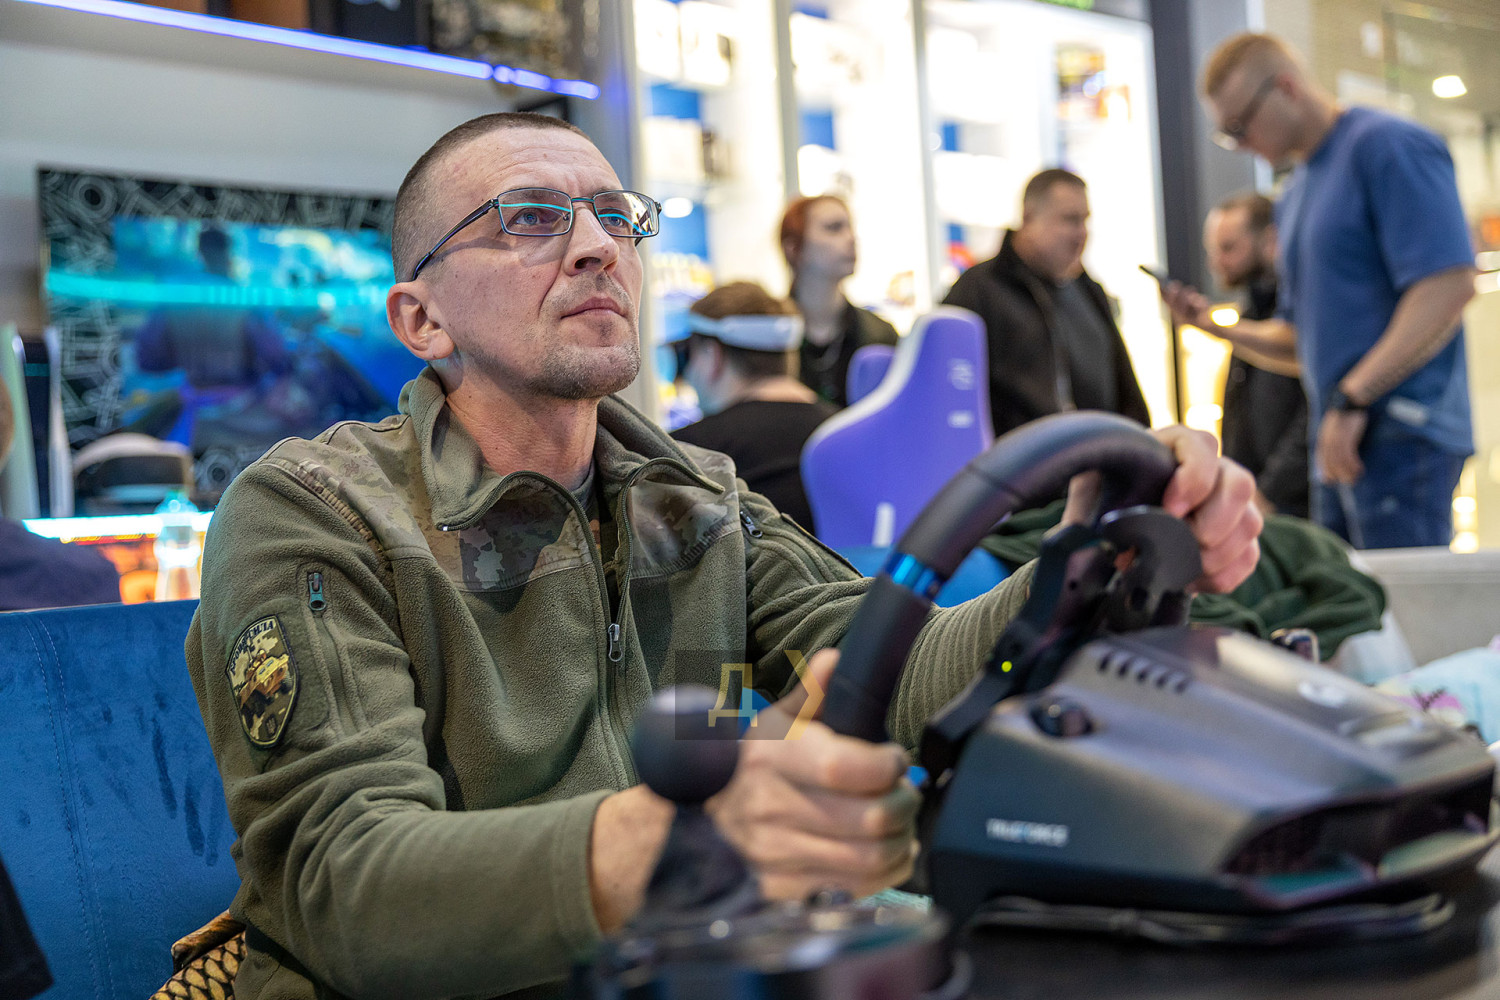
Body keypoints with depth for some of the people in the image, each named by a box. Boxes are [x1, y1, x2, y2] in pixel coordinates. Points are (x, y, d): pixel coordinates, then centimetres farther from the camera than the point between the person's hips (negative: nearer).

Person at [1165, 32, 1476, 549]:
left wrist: (1352, 398, -21)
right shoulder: (1295, 195, 20)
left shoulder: (1388, 145, -7)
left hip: (1401, 432, -8)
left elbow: (1449, 284, -19)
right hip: (1339, 443, 9)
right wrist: (1213, 325, 8)